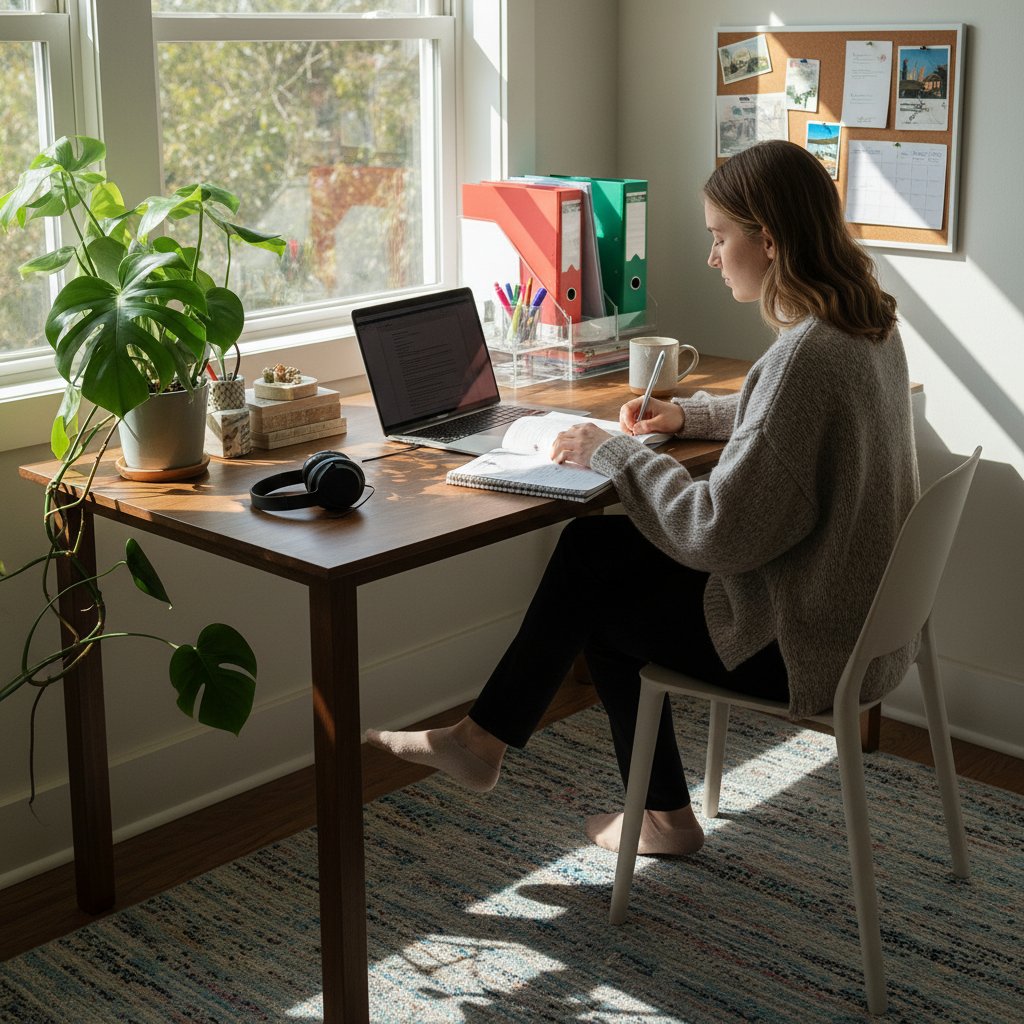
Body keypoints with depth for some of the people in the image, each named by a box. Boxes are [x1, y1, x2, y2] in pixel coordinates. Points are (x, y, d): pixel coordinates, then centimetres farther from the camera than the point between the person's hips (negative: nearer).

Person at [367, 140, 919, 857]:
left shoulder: (805, 355, -28)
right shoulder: (870, 324, 3)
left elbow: (720, 532, -28)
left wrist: (614, 454, -16)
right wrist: (690, 414, 12)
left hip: (798, 643, -9)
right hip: (854, 607, 9)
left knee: (592, 592, 7)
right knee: (591, 547, 12)